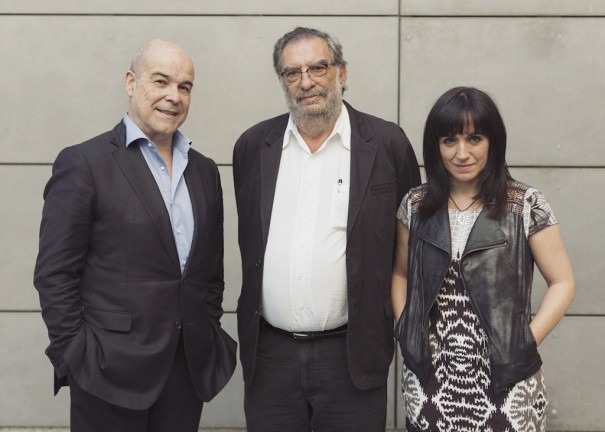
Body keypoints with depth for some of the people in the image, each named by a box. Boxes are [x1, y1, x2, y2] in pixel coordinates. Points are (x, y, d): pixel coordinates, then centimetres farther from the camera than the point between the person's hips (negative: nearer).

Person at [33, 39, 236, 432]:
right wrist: (75, 358, -10)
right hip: (111, 370, -5)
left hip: (190, 367, 5)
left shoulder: (205, 170, 11)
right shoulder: (84, 163, -6)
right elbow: (55, 275, -8)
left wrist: (210, 337, 9)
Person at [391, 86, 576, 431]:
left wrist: (523, 345, -11)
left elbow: (563, 283, -3)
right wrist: (407, 334, 1)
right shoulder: (416, 206, 2)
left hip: (504, 379, -2)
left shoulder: (526, 205, -6)